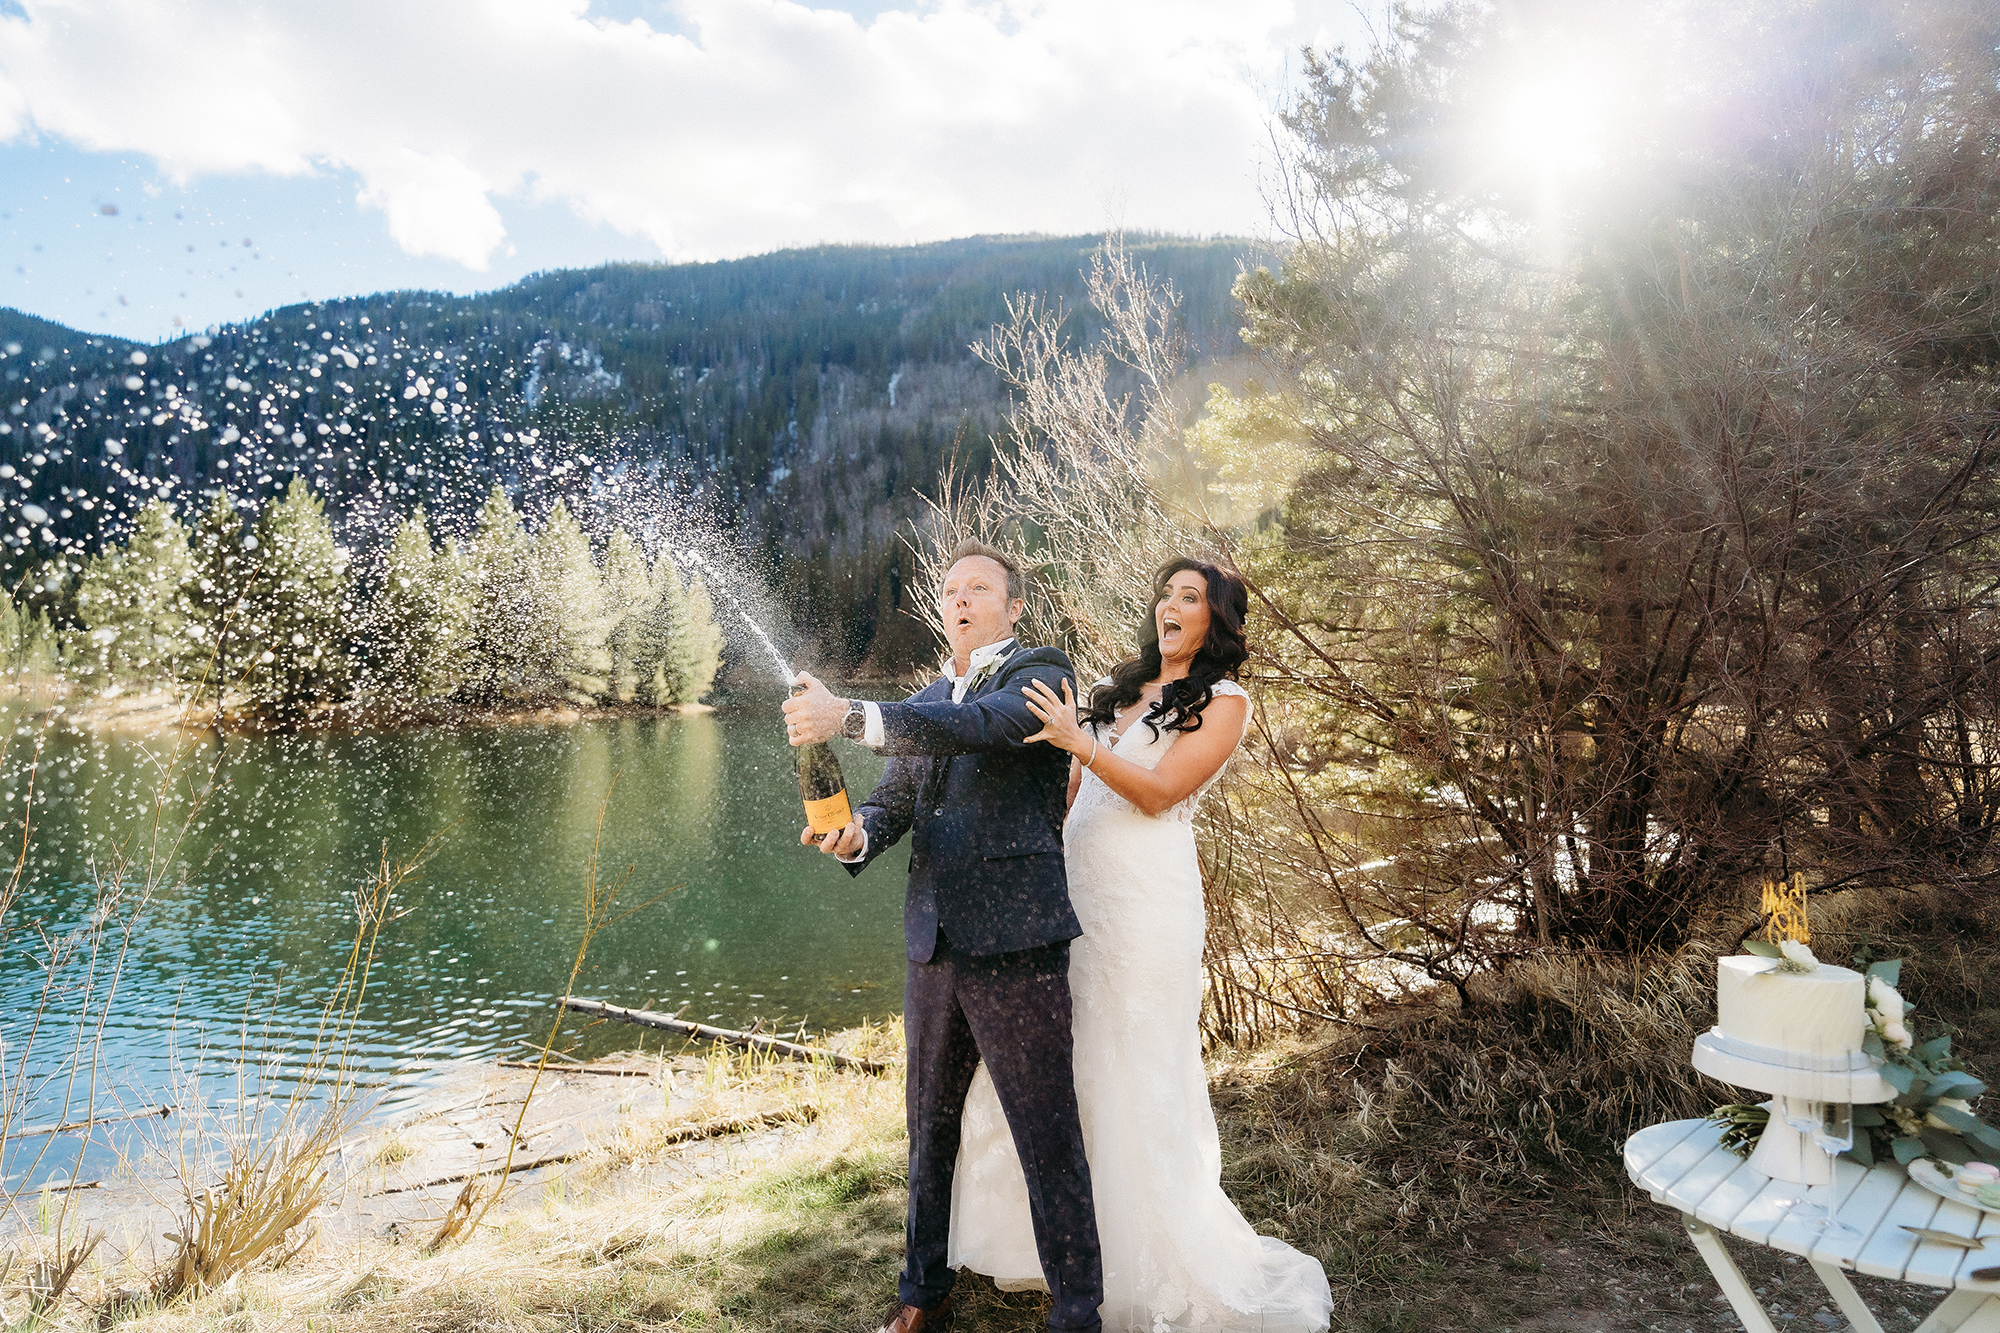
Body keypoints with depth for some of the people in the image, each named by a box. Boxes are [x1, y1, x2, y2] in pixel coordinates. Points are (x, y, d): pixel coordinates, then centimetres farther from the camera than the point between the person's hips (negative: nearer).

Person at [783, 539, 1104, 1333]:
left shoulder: (1040, 675, -4)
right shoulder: (926, 703, 17)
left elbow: (981, 725, -24)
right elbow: (894, 798, 14)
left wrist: (850, 717, -32)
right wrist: (857, 835, -9)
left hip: (1016, 947, -7)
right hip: (934, 948, 7)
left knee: (1048, 1143, 1)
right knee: (930, 1133, 20)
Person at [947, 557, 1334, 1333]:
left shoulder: (1223, 702, -1)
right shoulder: (1119, 690, 17)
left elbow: (1161, 792, -13)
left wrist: (1078, 742, -22)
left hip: (1144, 904, -6)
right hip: (1073, 894, 6)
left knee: (1133, 1084, 1)